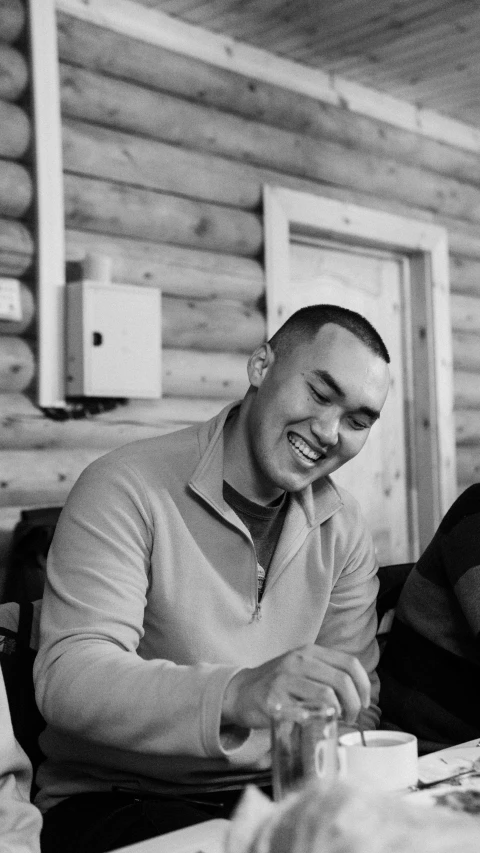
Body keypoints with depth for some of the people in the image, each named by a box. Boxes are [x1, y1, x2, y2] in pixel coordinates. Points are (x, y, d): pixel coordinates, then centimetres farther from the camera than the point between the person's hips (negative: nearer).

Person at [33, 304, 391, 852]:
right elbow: (68, 677, -23)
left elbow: (356, 708, 8)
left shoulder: (342, 529, 7)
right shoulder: (127, 489, -12)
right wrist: (238, 694, -39)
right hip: (113, 802, -5)